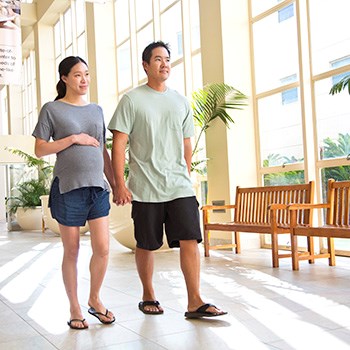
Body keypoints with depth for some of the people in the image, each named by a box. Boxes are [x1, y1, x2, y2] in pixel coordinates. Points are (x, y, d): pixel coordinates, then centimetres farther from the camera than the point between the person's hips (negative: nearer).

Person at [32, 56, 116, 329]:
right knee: (72, 252, 5)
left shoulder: (97, 110, 14)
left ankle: (95, 299, 22)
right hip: (68, 188, -4)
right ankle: (75, 308, 20)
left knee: (103, 249, -1)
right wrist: (74, 138, -11)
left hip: (98, 187, 4)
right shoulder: (52, 109, 0)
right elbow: (40, 150, -3)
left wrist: (115, 183, 13)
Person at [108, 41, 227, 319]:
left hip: (179, 187, 3)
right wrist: (120, 184, -10)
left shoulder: (181, 102, 13)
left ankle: (195, 301, -1)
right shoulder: (132, 100, 1)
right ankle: (148, 296, 26)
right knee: (146, 245, 7)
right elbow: (119, 145, -4)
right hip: (145, 188, -3)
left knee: (190, 240, -6)